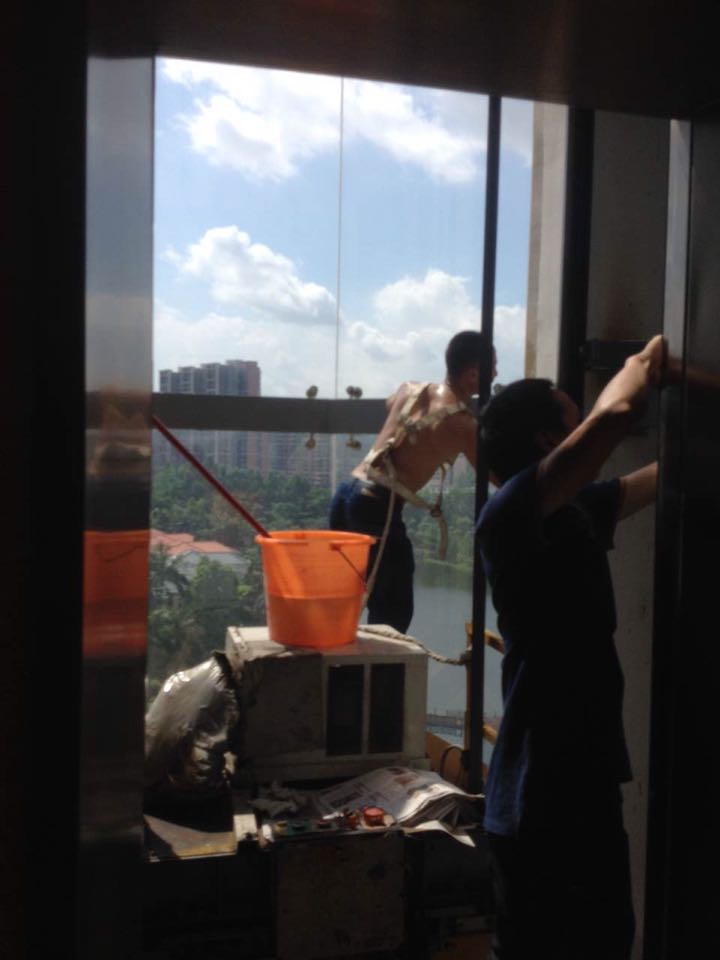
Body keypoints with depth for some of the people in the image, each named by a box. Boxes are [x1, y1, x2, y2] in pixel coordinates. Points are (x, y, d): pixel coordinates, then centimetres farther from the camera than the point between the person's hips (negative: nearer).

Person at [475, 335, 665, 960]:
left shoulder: (577, 511, 7)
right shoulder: (509, 513, -20)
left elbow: (661, 474, 19)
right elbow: (614, 416, -31)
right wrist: (642, 364, -10)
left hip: (590, 781, 9)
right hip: (539, 797, -9)